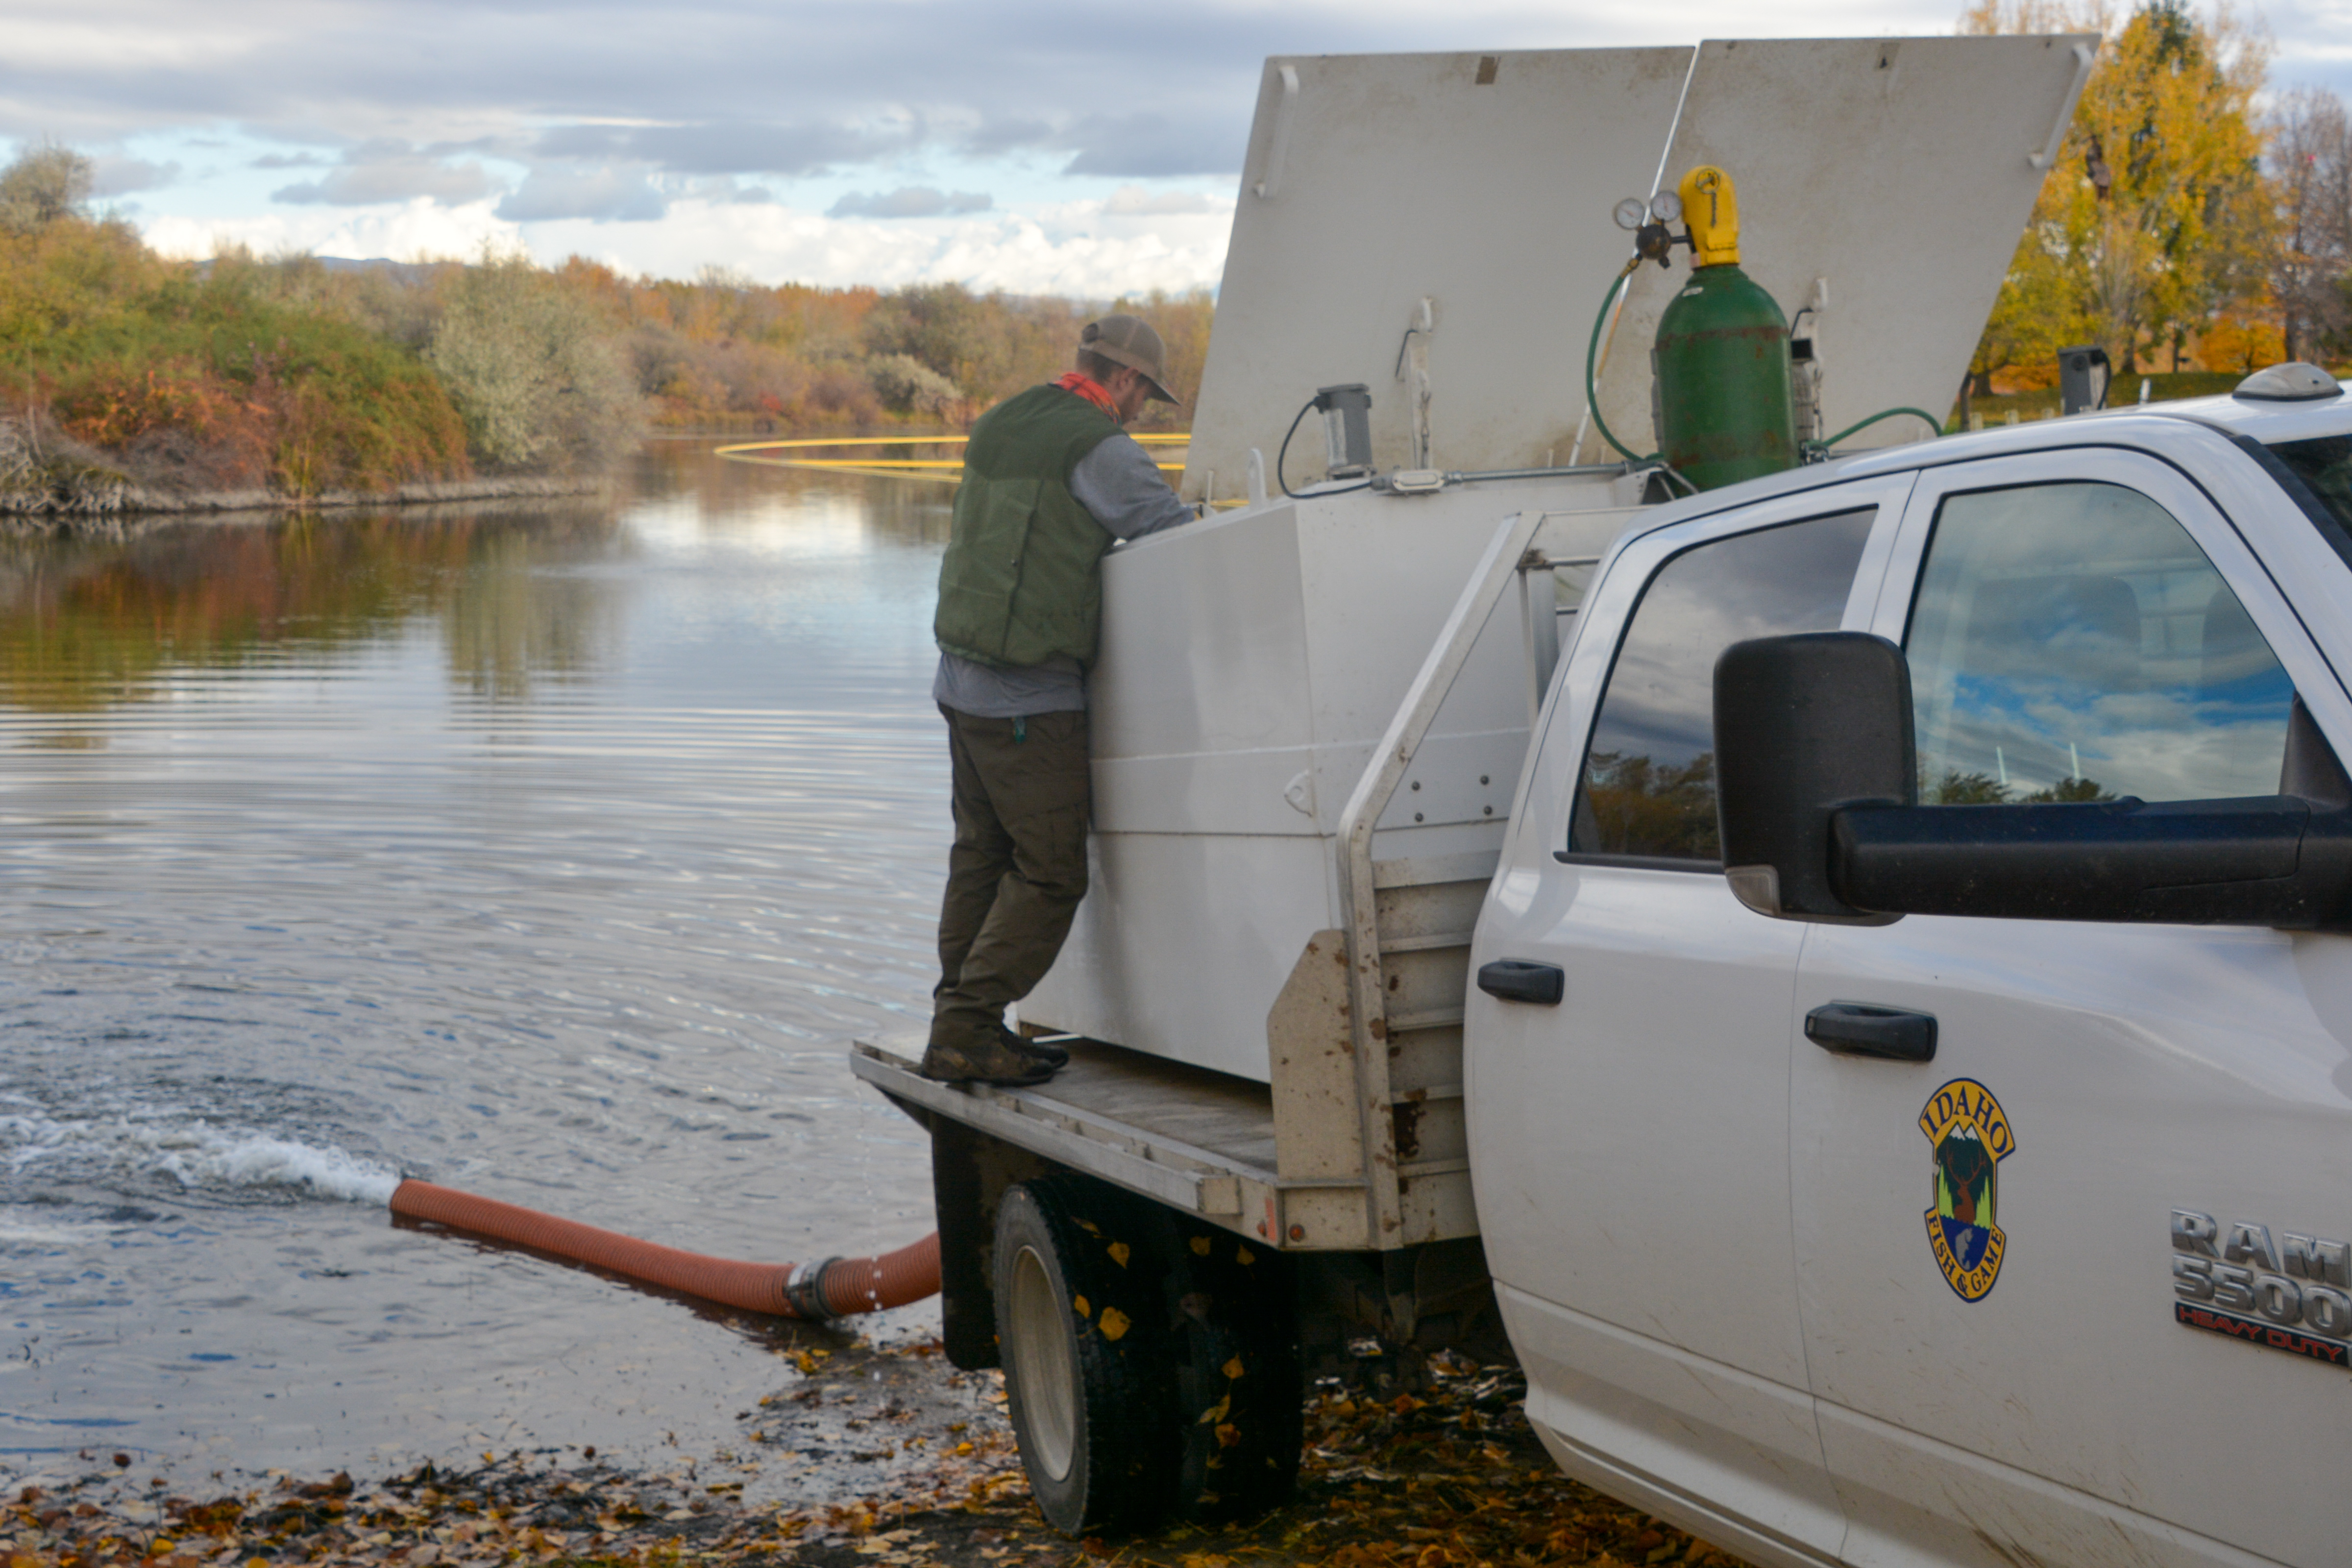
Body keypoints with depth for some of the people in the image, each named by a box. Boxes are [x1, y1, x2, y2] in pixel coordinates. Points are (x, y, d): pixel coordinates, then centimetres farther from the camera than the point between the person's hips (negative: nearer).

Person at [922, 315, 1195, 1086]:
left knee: (982, 857, 16)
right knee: (1049, 874, -3)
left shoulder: (998, 425, 13)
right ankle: (966, 1031, -6)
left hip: (962, 679, 9)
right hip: (1031, 699, -9)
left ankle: (958, 1018, 18)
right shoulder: (1099, 450, -12)